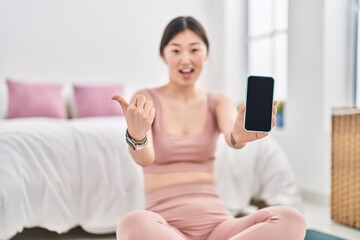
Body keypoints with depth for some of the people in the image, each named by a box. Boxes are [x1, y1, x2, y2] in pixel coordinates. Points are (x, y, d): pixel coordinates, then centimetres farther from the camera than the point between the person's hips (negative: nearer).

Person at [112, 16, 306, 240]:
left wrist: (240, 134, -40)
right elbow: (145, 158, -18)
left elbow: (230, 134, -15)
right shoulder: (146, 100, 2)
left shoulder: (218, 102, 9)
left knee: (291, 220, -25)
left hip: (215, 221, 3)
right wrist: (136, 136, -41)